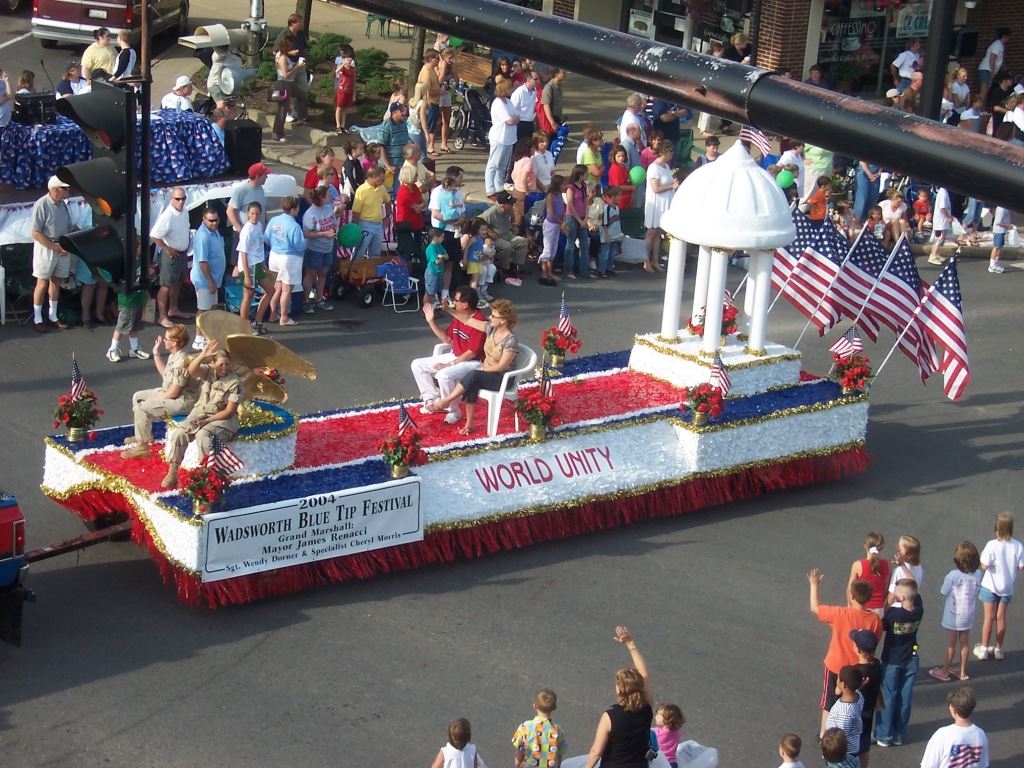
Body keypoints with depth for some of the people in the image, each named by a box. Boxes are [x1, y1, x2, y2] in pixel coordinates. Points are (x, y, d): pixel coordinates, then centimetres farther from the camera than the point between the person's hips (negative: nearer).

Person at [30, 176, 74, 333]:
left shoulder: (63, 204, 5)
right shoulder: (41, 205, -17)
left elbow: (69, 227, 16)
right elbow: (36, 233, -17)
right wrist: (54, 247, -20)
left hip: (62, 248, 7)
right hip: (45, 248, -7)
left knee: (56, 282, 13)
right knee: (42, 283, -1)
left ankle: (52, 316, 24)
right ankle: (37, 319, 9)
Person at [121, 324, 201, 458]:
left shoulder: (182, 361, -28)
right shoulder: (173, 355, 3)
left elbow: (173, 393, -25)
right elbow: (164, 373, 23)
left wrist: (154, 400, -12)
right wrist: (156, 353, 17)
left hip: (183, 400, -11)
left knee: (141, 408, -20)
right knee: (137, 397, 20)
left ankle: (142, 446, -8)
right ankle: (144, 435, 31)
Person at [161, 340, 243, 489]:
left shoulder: (235, 383, -11)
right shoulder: (207, 372, 0)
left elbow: (229, 411, -12)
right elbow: (191, 370, -23)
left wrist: (208, 421, -18)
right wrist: (202, 355, -40)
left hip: (222, 419, -4)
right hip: (199, 414, 4)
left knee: (203, 435, -34)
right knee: (179, 433, -20)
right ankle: (172, 471, -13)